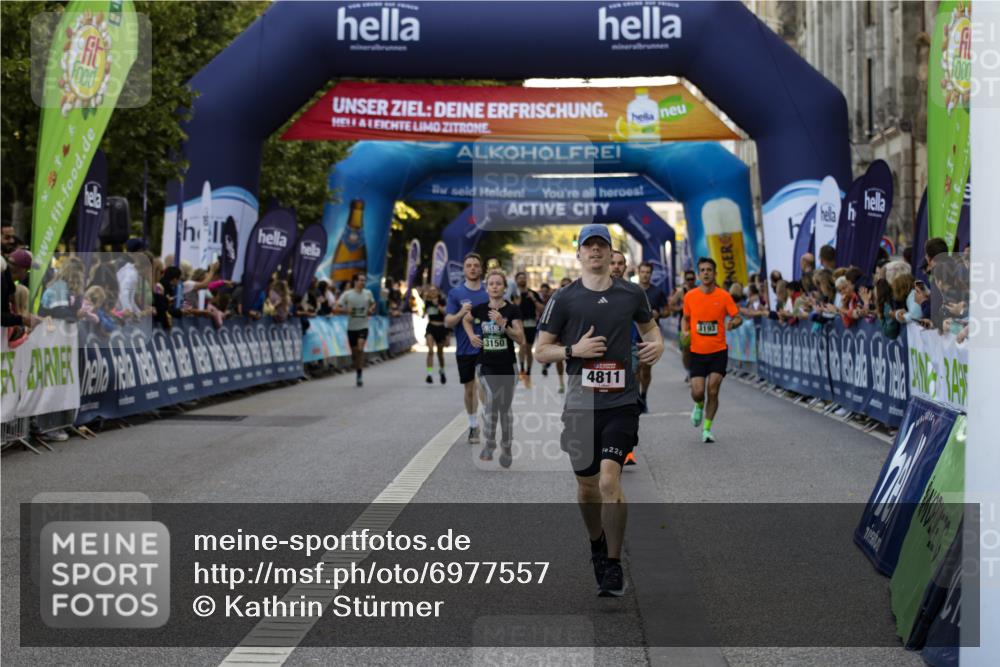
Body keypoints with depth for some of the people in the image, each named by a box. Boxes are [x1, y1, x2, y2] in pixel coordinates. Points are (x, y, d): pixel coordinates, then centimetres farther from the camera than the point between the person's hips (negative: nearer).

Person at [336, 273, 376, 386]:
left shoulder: (368, 293, 2)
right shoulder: (347, 294, -5)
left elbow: (373, 304, 21)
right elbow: (337, 308, -3)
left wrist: (371, 309, -1)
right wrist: (346, 310, -22)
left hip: (363, 326, 0)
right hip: (351, 327, 0)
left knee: (360, 348, -20)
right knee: (354, 352, 8)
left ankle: (360, 376, -15)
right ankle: (357, 373, 29)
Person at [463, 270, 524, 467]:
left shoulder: (512, 310, -8)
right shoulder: (480, 309, -1)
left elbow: (521, 339, -12)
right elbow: (466, 320, 22)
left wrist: (503, 324, -23)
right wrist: (471, 335, 4)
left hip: (507, 366, 0)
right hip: (486, 364, 0)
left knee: (505, 407, 9)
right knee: (491, 400, -18)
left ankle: (506, 448, 25)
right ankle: (489, 443, 0)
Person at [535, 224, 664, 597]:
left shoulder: (631, 294, 6)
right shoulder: (564, 299, 1)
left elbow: (648, 324, 27)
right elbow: (540, 350, 4)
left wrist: (657, 343, 5)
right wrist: (574, 350, -13)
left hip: (621, 402, -1)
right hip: (580, 403, 1)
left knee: (609, 479, -16)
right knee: (587, 484, 12)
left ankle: (614, 567, -6)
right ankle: (596, 545, 40)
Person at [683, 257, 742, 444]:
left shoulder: (724, 296, -4)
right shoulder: (690, 296, 1)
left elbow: (738, 318, -1)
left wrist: (732, 323, -24)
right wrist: (685, 331, -4)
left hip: (719, 352, -1)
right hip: (697, 352, 1)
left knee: (713, 391, -5)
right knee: (697, 392, -7)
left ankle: (707, 429, 10)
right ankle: (699, 406, 31)